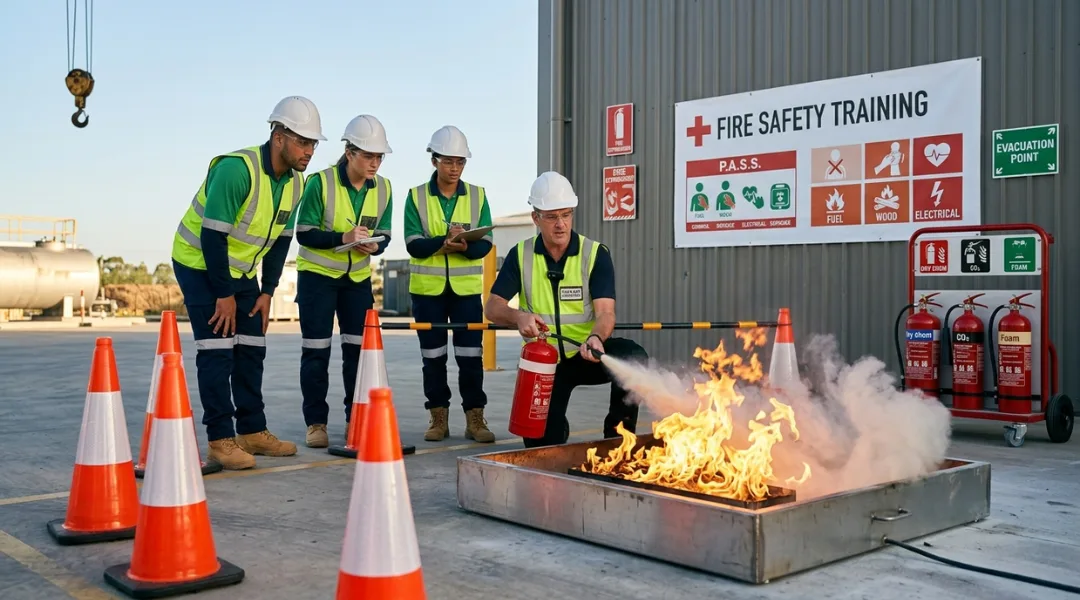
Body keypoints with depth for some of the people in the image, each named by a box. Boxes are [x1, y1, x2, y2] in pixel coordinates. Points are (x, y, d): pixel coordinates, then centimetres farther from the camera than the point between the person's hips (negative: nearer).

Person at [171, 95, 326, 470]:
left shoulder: (295, 183, -4)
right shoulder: (237, 169, -28)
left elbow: (281, 239, 6)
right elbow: (212, 235, -27)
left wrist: (267, 291, 0)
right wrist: (224, 294, -22)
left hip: (241, 270, 8)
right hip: (200, 263, -7)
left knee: (251, 349, 7)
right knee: (217, 349, -11)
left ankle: (252, 431, 15)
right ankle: (220, 439, -5)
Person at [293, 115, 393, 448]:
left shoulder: (383, 189, -3)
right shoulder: (320, 182, -15)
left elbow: (383, 235, 4)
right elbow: (304, 233, -15)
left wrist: (374, 246, -20)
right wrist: (343, 238, -30)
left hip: (358, 277, 4)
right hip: (317, 274, -4)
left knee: (359, 348, 3)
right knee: (316, 350, -2)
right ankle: (316, 423, 7)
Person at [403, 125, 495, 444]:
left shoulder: (477, 195, 4)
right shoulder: (416, 196, 2)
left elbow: (486, 243, -3)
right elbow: (413, 244, -8)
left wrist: (466, 248, -24)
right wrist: (443, 242, -26)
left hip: (467, 288, 0)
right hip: (427, 288, 0)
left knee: (471, 355, -1)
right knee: (433, 355, 6)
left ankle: (475, 417, 8)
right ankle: (439, 417, 16)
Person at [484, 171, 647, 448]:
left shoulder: (595, 254, -8)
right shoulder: (520, 256, -3)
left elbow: (605, 312, -17)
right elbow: (492, 307, -7)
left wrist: (596, 338, -41)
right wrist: (519, 317, -30)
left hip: (587, 355, -1)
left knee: (634, 357, -31)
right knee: (542, 445, -10)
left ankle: (618, 437, -11)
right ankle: (558, 425, 29)